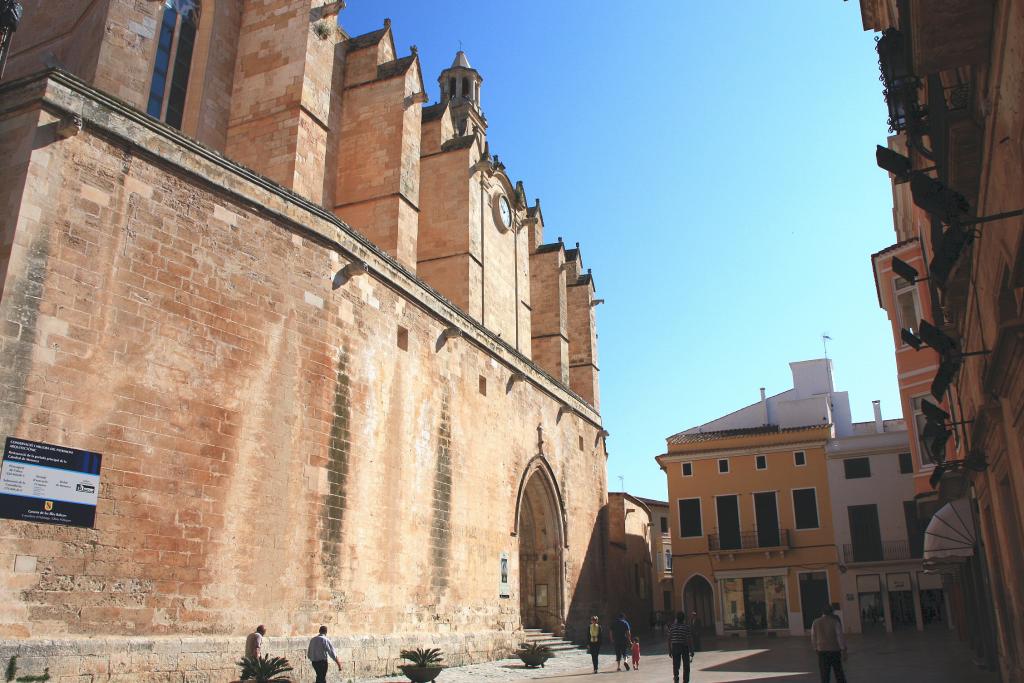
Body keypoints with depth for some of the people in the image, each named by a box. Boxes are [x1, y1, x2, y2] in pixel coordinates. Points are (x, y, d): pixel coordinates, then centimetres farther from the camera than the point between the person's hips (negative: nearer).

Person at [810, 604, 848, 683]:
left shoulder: (816, 622, 1)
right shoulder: (835, 622, -8)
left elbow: (813, 638, 4)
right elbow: (840, 637, -12)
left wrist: (816, 649, 14)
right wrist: (843, 651, -8)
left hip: (822, 651, 1)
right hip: (835, 650, -1)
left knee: (825, 675, 4)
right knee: (839, 673, 14)